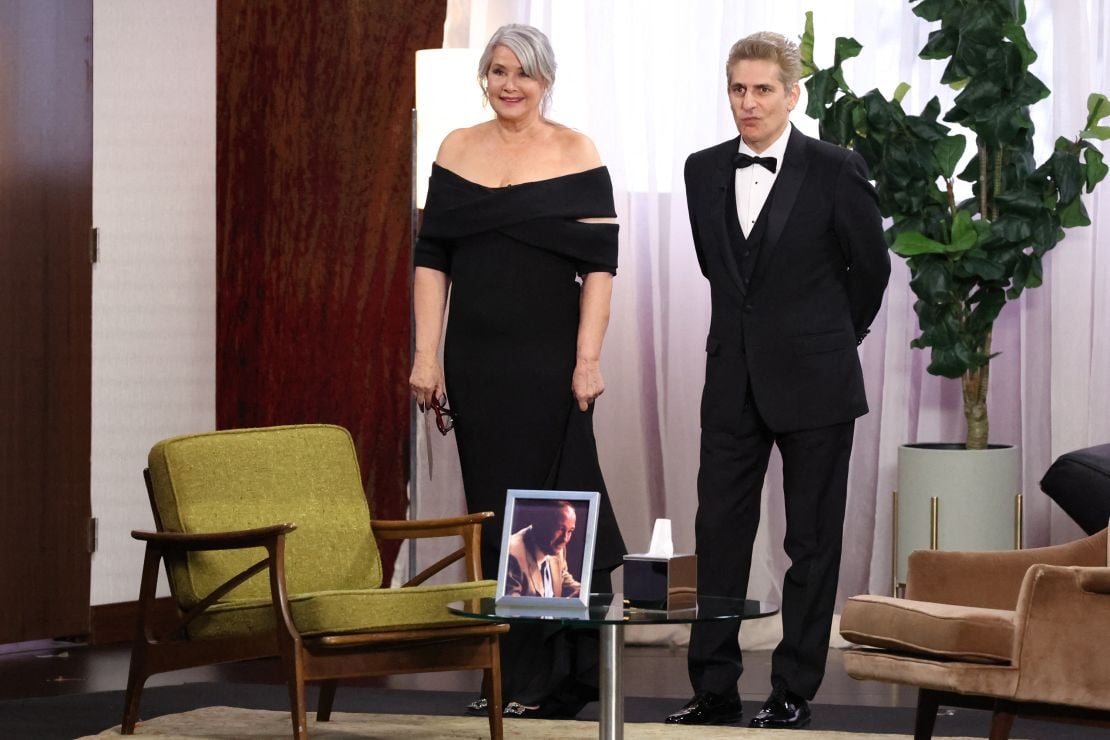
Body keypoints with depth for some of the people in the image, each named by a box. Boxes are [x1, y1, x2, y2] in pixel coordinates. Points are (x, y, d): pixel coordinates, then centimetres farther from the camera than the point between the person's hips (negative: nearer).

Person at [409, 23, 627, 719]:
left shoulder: (575, 152, -2)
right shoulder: (458, 150, 8)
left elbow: (601, 263, -6)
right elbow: (432, 259, 7)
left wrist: (589, 359, -13)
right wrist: (427, 355, 0)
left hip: (549, 360, -3)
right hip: (476, 360, 3)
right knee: (493, 508, 6)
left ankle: (556, 676, 8)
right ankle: (512, 674, 13)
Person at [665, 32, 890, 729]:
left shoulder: (835, 170, -8)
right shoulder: (704, 171, 5)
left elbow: (870, 267, 4)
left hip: (813, 382, -4)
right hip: (734, 381, 4)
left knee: (813, 540, 3)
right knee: (720, 533, 2)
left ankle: (796, 691, 10)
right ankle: (714, 689, 7)